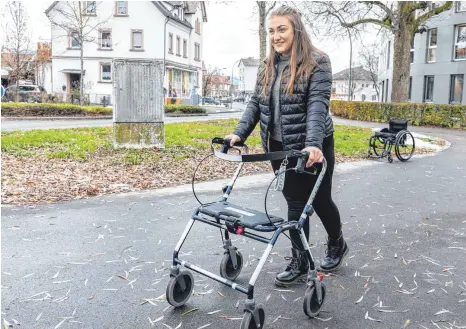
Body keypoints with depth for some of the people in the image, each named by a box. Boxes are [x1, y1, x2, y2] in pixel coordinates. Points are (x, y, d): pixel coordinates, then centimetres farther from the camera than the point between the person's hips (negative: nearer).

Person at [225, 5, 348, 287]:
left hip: (312, 148, -5)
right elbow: (256, 104, 5)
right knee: (295, 204, 10)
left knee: (320, 201, 11)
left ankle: (337, 244, 38)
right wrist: (239, 134, -9)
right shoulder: (268, 67, 8)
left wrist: (313, 144, -35)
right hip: (280, 147, 5)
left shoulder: (317, 62, -11)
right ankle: (299, 261, 21)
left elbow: (318, 105, -23)